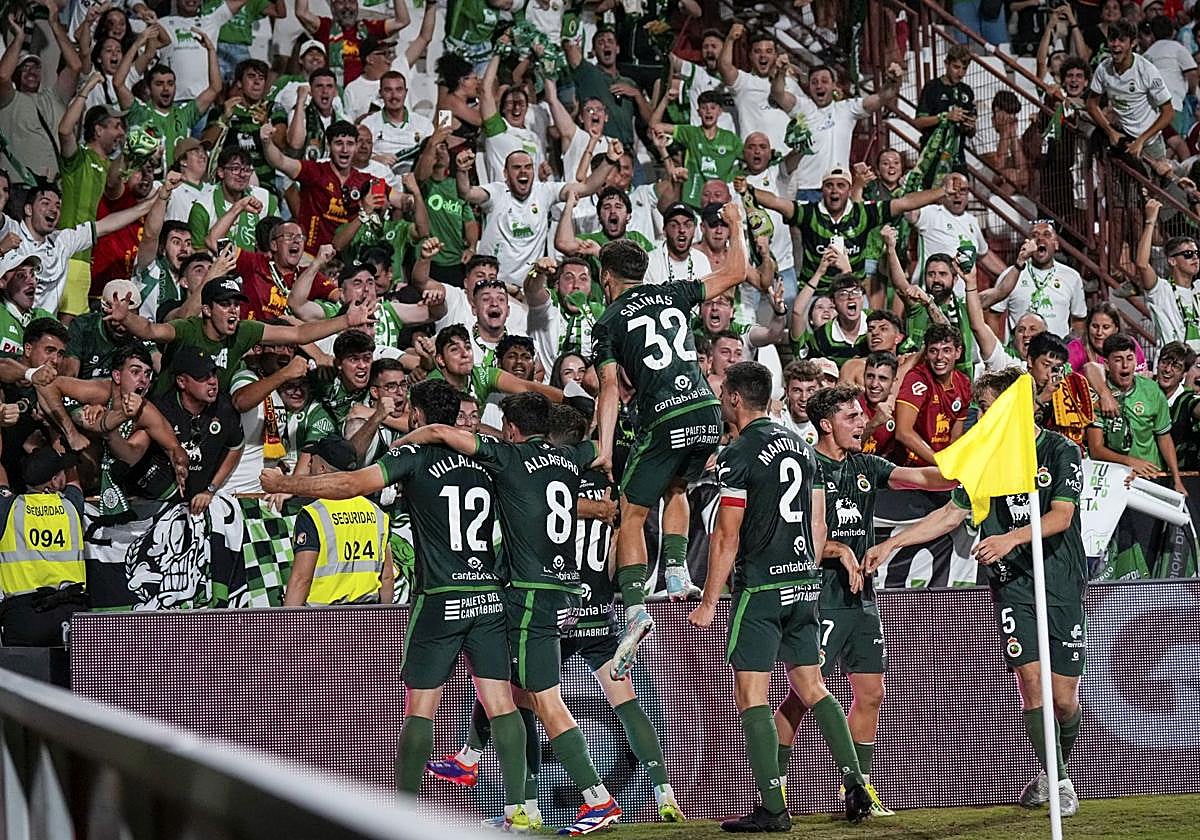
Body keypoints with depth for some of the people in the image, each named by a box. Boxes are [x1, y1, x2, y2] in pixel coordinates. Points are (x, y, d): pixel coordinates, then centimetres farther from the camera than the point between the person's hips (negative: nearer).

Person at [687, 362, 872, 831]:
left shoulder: (738, 454, -10)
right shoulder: (801, 446, 13)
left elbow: (727, 537, -12)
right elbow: (819, 527, 16)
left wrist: (709, 602, -6)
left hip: (759, 586, -7)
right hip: (803, 584, 7)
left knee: (751, 697, -3)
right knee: (812, 687, 14)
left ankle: (773, 809, -7)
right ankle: (856, 787, 6)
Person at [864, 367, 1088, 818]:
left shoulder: (1061, 451, -2)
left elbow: (1061, 515, -12)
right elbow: (951, 513, 13)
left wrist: (1011, 538, -26)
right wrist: (892, 543, 7)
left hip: (1062, 586, -2)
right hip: (1013, 585, 2)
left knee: (1064, 697, -1)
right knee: (1031, 681, -12)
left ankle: (1059, 766, 28)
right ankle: (1056, 781, -1)